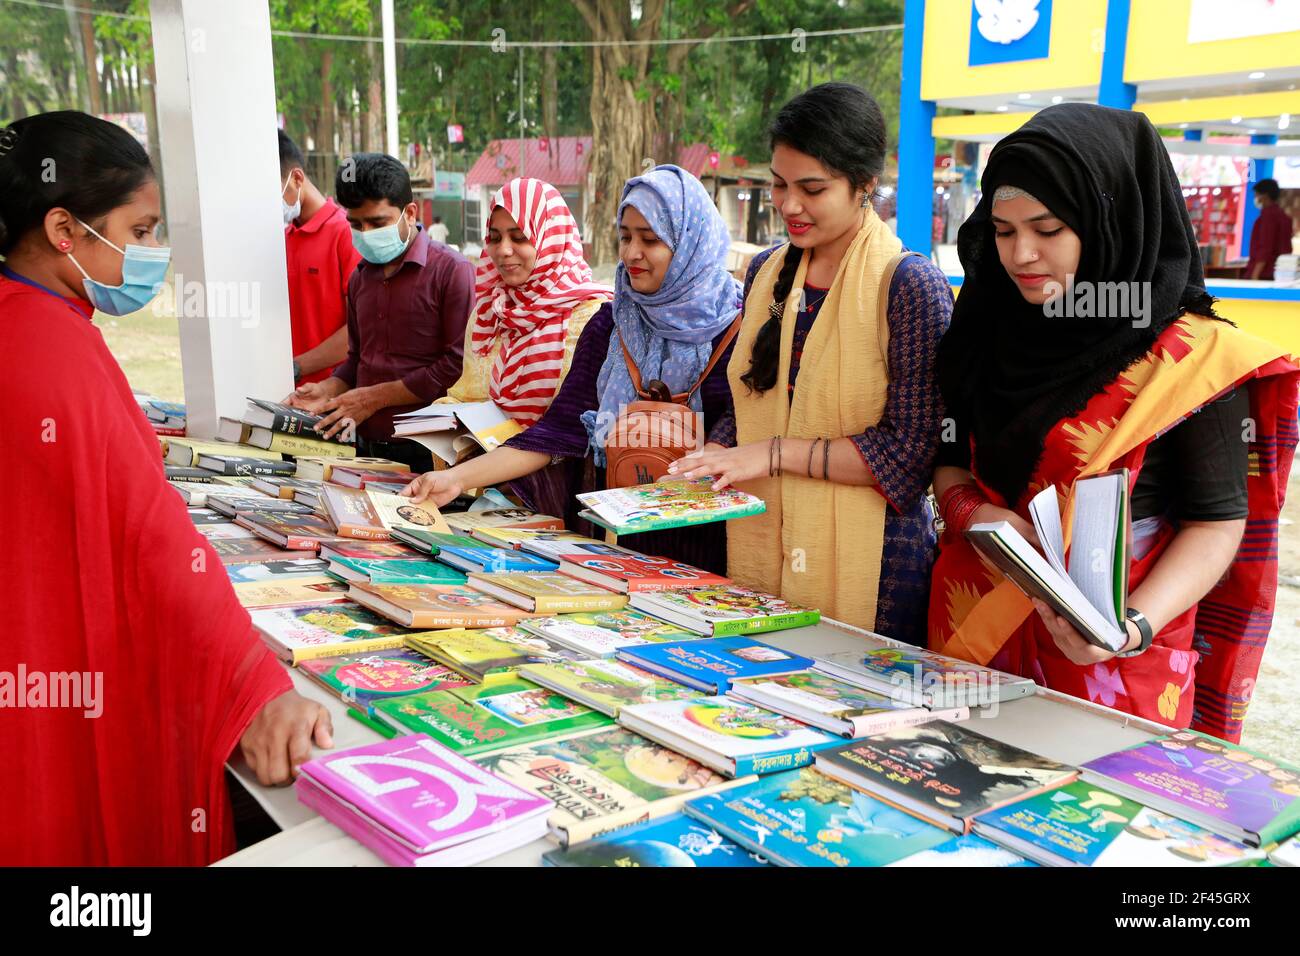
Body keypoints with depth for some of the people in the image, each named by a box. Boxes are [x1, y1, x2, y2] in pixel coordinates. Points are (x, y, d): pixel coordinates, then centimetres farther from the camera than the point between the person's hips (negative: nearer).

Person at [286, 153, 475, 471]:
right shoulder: (360, 278, 15)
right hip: (367, 446, 6)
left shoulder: (451, 271, -10)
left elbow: (458, 364, -16)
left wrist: (376, 397, -13)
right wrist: (328, 390, 4)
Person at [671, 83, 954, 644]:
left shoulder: (909, 285, -10)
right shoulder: (767, 273, 9)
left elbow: (911, 450, -15)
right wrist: (703, 462, -1)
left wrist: (777, 453, -16)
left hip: (867, 564, -5)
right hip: (759, 551, 5)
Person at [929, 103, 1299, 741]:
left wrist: (1136, 626, -24)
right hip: (974, 633, 5)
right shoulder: (992, 330, 5)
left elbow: (1216, 522, -9)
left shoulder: (1188, 354, -11)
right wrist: (971, 512, -11)